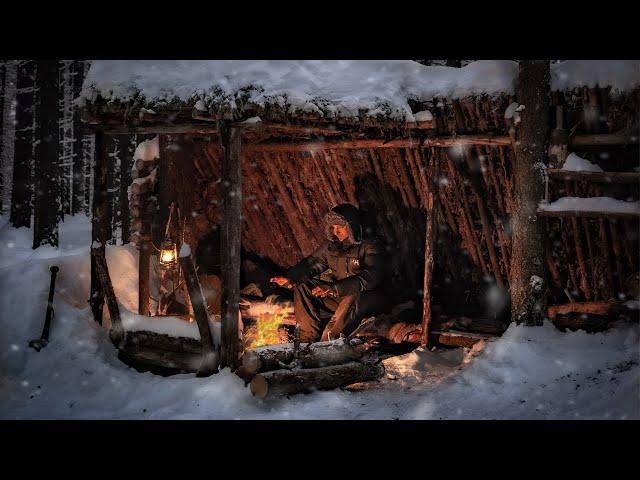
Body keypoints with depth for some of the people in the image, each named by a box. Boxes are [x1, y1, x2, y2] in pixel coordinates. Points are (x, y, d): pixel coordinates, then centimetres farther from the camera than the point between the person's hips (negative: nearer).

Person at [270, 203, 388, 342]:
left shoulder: (370, 245, -14)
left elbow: (371, 277, -27)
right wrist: (290, 278, -12)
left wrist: (335, 288, -37)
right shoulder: (331, 245, 5)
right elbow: (311, 263, 9)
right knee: (302, 286, -4)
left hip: (368, 298, -6)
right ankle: (308, 339, -15)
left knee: (353, 297, -39)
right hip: (339, 296, 7)